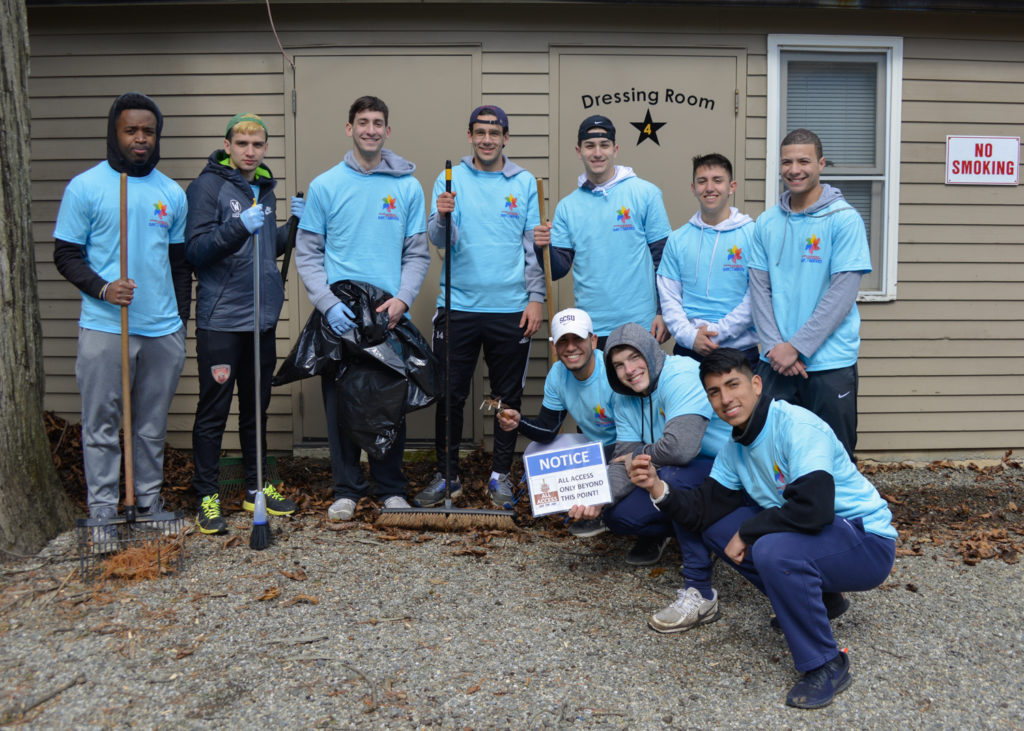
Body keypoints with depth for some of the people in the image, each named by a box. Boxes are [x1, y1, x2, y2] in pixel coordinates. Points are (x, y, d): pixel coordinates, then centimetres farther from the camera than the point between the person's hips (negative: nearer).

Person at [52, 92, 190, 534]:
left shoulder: (172, 193, 11)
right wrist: (102, 287, -17)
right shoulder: (85, 187, 0)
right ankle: (102, 511, 11)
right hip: (104, 328, -3)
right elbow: (65, 254, 0)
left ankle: (150, 504, 23)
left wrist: (181, 318, 13)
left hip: (163, 331, 3)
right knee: (101, 426, 2)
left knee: (153, 426, 11)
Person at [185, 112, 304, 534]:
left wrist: (294, 225, 5)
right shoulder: (207, 186, -6)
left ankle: (256, 488, 26)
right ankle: (207, 496, 10)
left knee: (257, 408, 14)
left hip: (263, 316, 7)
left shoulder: (265, 189, 15)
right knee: (214, 411, 0)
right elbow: (195, 251, -14)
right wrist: (239, 228, -27)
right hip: (220, 320, -6)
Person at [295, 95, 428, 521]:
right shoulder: (325, 186, 3)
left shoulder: (408, 187, 5)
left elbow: (417, 253, 6)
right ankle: (347, 489, 18)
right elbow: (307, 254, 2)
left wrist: (403, 298, -11)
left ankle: (391, 489, 20)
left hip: (391, 315, 1)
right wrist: (328, 303, -11)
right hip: (338, 317, 0)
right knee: (341, 404, 5)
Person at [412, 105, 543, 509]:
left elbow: (534, 246, 6)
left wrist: (536, 298, -1)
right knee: (449, 396, 4)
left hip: (510, 308, 1)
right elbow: (440, 241, -3)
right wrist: (442, 216, -24)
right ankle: (447, 475, 17)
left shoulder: (525, 183, 7)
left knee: (508, 396, 8)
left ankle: (500, 474, 21)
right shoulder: (450, 179, 5)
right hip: (458, 306, 0)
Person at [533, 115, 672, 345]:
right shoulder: (567, 206, 8)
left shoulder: (645, 193, 0)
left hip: (640, 325, -2)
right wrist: (544, 248, -14)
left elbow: (664, 258, 0)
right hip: (589, 329, 3)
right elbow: (558, 270, 6)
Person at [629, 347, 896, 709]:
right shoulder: (735, 448, 4)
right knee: (717, 527, 3)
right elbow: (703, 510, 1)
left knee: (775, 550, -34)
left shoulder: (797, 426, -23)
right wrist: (658, 489, -17)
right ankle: (818, 599, 15)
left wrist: (747, 532, -21)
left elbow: (813, 508, -35)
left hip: (869, 543, -9)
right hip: (808, 535, 9)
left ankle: (826, 666, -12)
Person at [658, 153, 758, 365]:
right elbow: (669, 297, 4)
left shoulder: (753, 234, -2)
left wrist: (718, 331, -13)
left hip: (740, 349, -2)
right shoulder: (678, 239, 8)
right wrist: (690, 335, -11)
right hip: (687, 349, 2)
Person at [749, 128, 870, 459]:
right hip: (775, 361, 4)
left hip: (830, 362, -4)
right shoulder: (766, 222, 8)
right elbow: (759, 290, 5)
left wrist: (796, 347, -14)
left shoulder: (844, 219, -6)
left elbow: (842, 293, -12)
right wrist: (774, 347, -8)